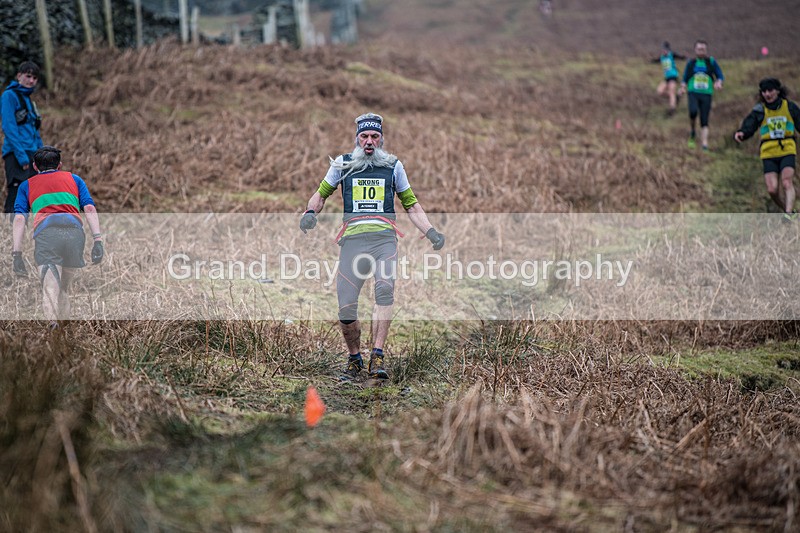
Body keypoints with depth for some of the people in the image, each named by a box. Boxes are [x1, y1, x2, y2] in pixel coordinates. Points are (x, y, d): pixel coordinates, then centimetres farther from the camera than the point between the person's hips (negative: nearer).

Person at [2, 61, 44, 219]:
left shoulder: (28, 99, 21)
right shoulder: (10, 95, -4)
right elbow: (9, 128, -14)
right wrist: (21, 155, -20)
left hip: (32, 156, 9)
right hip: (16, 156, -9)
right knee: (15, 200, -14)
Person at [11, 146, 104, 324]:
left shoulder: (26, 185, 29)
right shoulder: (74, 179, 31)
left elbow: (19, 218, 14)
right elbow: (89, 209, 15)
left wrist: (17, 253, 9)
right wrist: (98, 240, 7)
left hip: (46, 231, -2)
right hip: (75, 230, 2)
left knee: (50, 289, -14)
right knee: (64, 289, 19)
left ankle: (53, 327, -36)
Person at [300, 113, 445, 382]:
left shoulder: (393, 165, 16)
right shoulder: (342, 164, 15)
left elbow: (411, 205, 23)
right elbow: (321, 194, 27)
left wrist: (431, 233, 11)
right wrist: (311, 212, 5)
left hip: (384, 238, -1)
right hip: (353, 239, 1)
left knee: (385, 289, -29)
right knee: (346, 309, -8)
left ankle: (377, 358, -29)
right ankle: (354, 359, 17)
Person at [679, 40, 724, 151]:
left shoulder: (711, 62, 7)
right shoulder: (691, 63, 9)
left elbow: (720, 76, 10)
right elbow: (685, 78, 16)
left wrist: (718, 82, -12)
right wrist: (683, 87, -3)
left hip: (706, 94, 0)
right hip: (693, 93, 0)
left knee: (704, 121, -4)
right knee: (693, 111, -28)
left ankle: (704, 144, -2)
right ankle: (692, 131, -3)